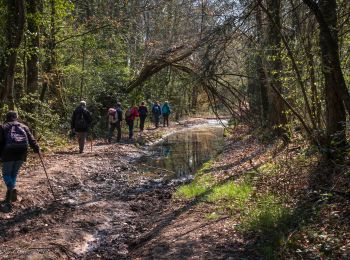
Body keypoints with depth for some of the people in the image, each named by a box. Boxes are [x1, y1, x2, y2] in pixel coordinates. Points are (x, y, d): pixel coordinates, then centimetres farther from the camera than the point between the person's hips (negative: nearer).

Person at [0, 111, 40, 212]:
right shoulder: (23, 126, 19)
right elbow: (31, 139, 15)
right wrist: (37, 149, 18)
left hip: (9, 153, -3)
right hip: (21, 152, 3)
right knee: (14, 174, 16)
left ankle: (12, 189, -20)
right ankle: (9, 198, 14)